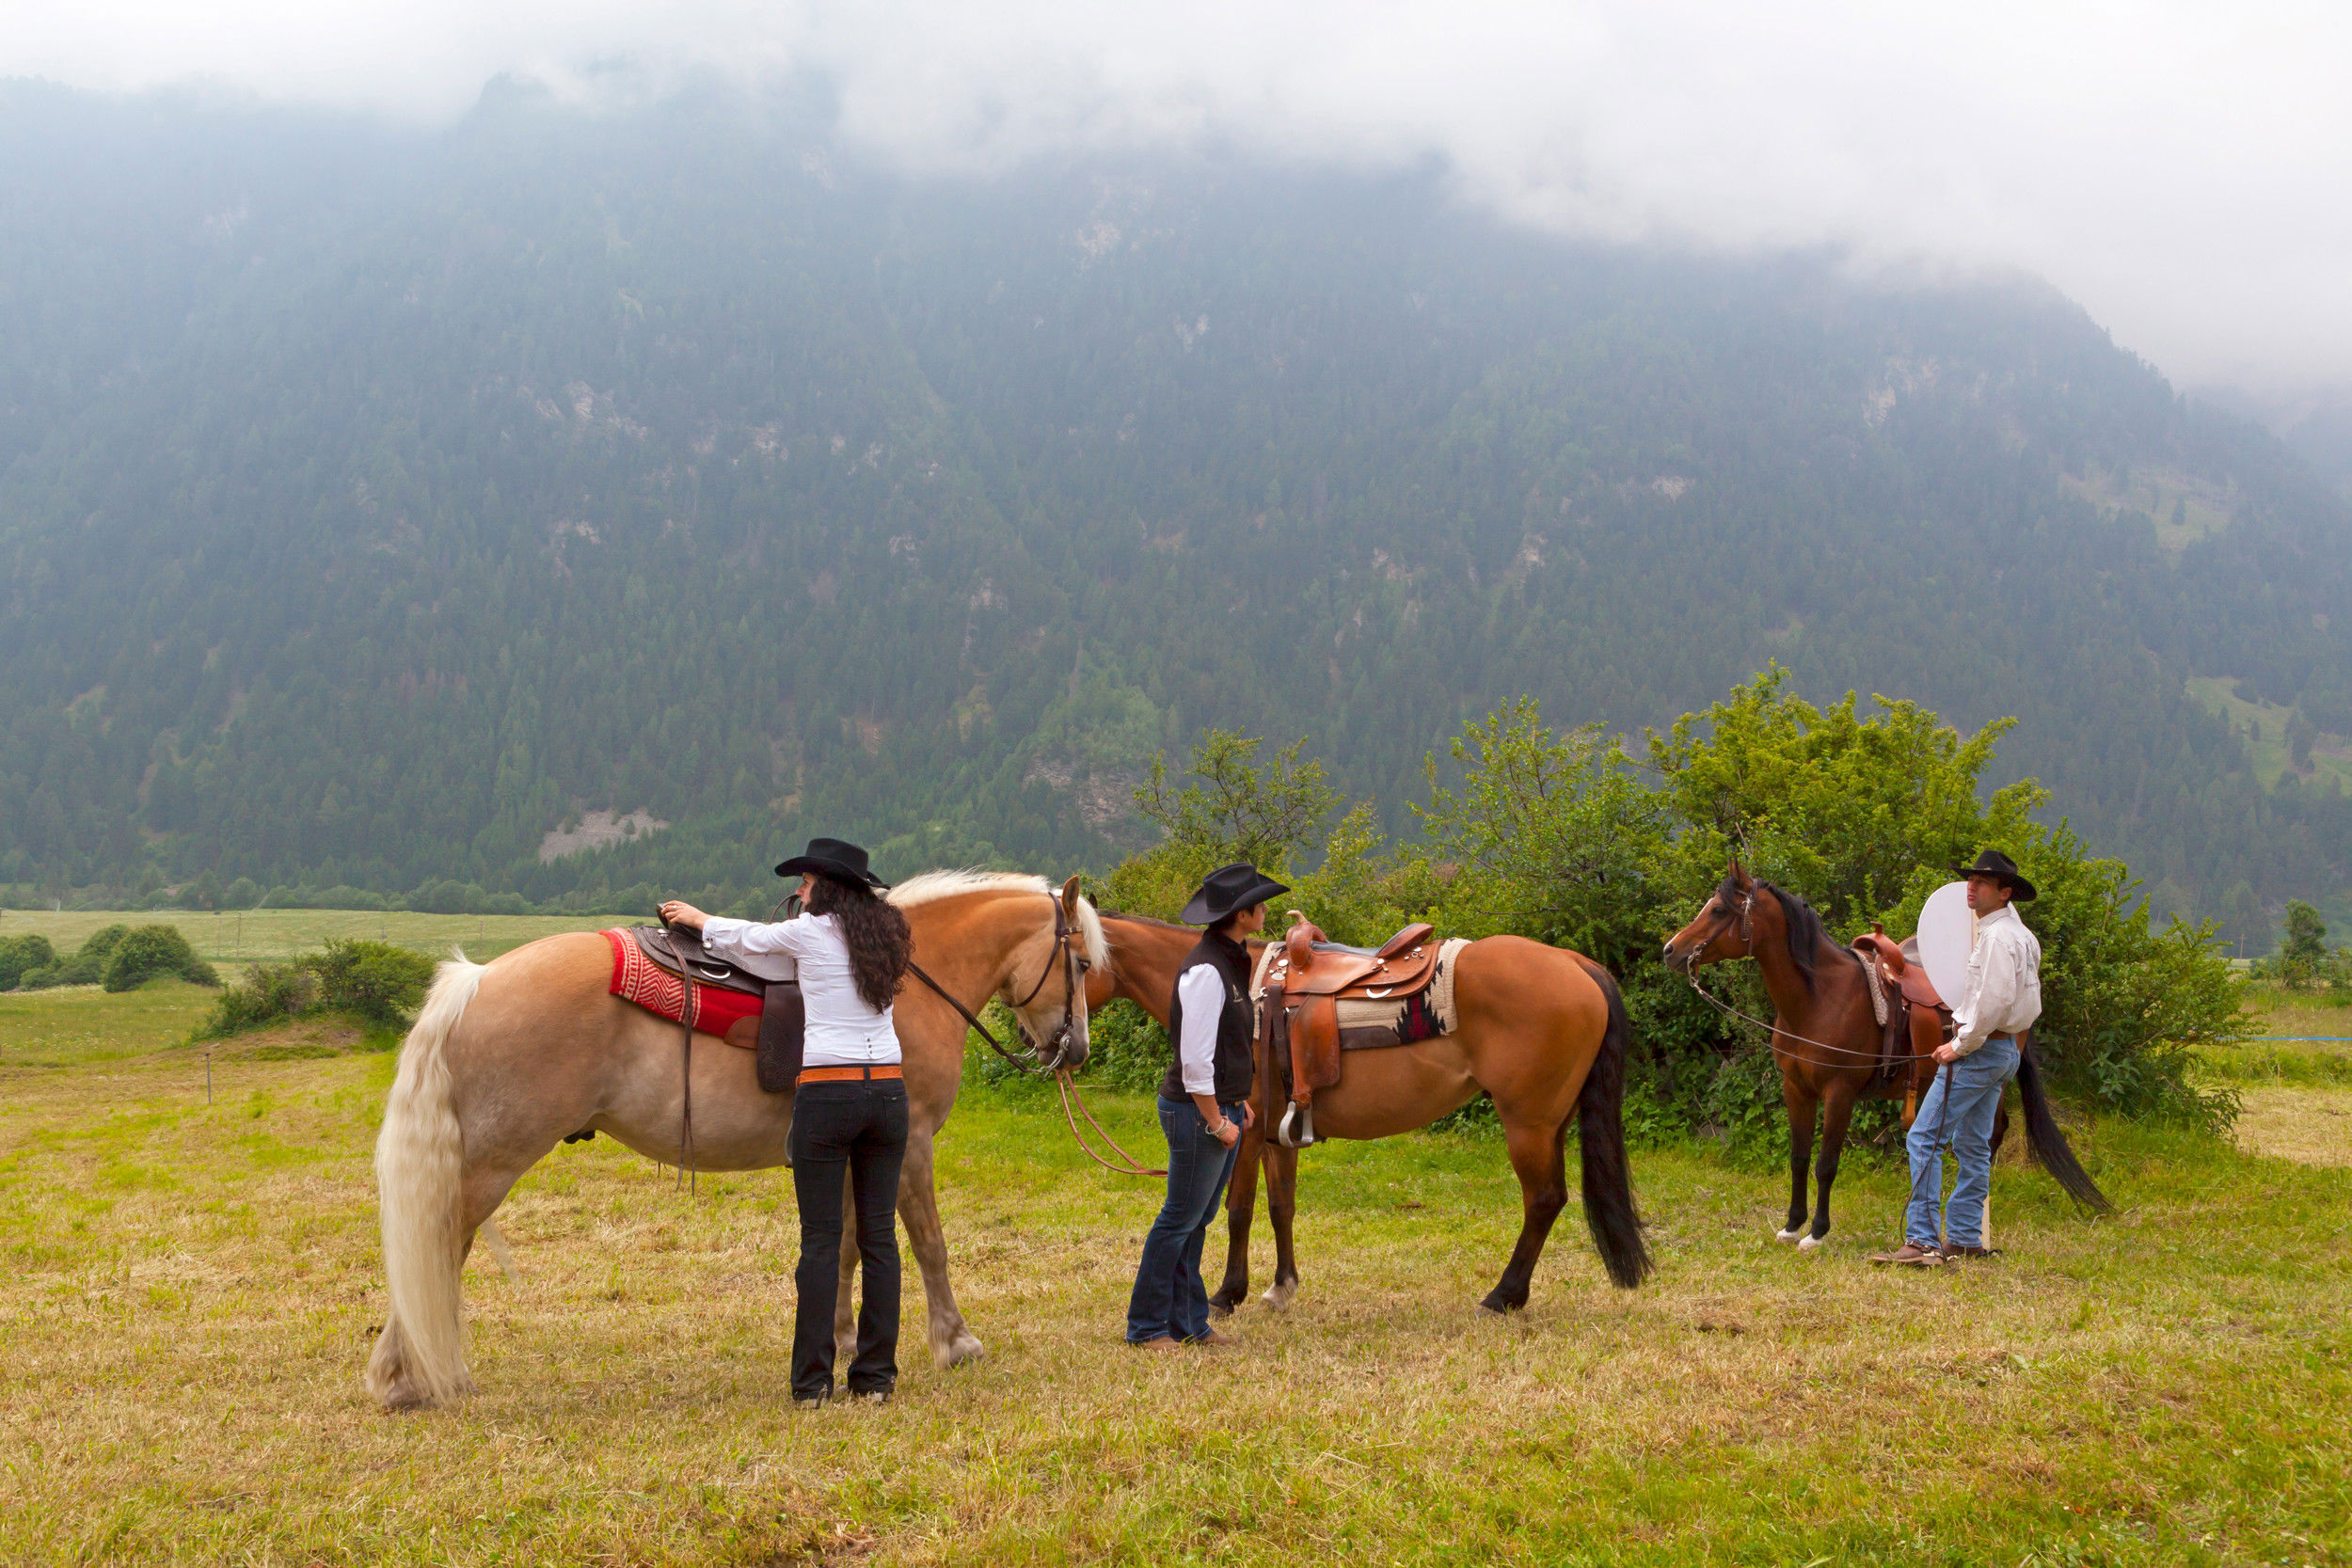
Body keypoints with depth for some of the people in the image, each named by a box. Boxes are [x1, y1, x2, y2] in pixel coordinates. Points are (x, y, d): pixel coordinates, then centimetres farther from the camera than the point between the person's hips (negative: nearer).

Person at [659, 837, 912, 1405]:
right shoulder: (884, 933, 10)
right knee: (879, 1236, 7)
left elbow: (748, 938, 15)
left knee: (821, 1240, 0)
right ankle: (877, 1378, 9)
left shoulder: (808, 933, -4)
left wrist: (697, 917, 35)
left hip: (827, 1092, -5)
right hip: (888, 1089, 5)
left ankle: (811, 1383, 3)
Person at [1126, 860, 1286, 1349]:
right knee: (1181, 1218, -1)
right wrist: (1216, 1121, -17)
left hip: (1222, 1106, 10)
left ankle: (1189, 1321, 22)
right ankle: (1145, 1325, 8)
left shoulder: (1231, 961, 12)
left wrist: (1239, 1101, 16)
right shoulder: (1206, 970, -20)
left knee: (1196, 1219, 14)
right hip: (1197, 1111, -10)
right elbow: (1194, 1058, -22)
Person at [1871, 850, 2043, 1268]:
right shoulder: (2019, 934, 16)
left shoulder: (1998, 936, -16)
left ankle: (1921, 1241, -14)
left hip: (1980, 1050, -11)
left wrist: (1959, 1046, -17)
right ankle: (1965, 1239, 16)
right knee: (1972, 1144, 14)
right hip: (2003, 1049, 11)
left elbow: (1994, 1001, -25)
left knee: (1924, 1137, -11)